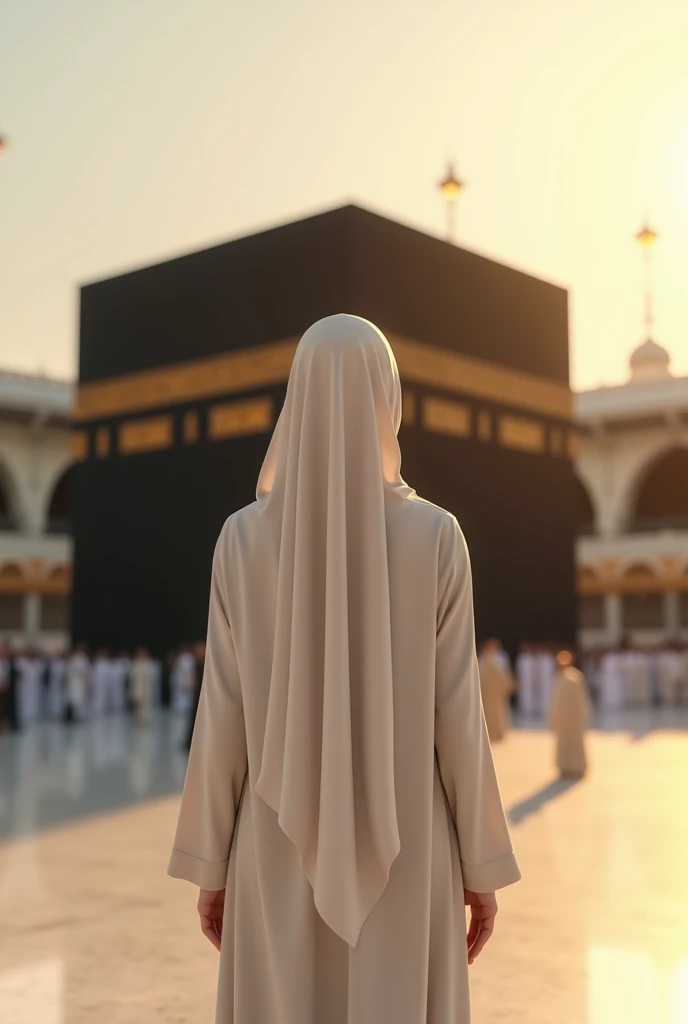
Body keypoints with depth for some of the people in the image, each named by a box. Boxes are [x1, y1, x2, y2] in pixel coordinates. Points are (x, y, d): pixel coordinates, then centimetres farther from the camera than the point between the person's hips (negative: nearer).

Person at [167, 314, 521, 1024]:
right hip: (402, 853, -1)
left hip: (284, 851, 1)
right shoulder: (436, 534, -10)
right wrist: (483, 866, 3)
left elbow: (223, 716, -5)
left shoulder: (243, 536, -7)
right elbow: (457, 714, -8)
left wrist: (208, 862, 7)